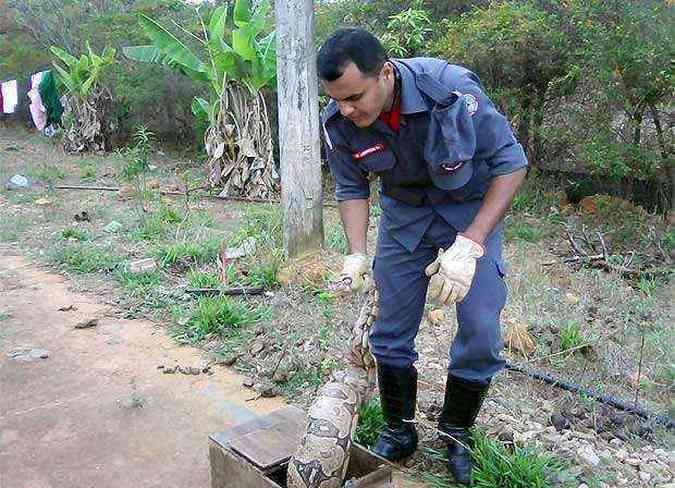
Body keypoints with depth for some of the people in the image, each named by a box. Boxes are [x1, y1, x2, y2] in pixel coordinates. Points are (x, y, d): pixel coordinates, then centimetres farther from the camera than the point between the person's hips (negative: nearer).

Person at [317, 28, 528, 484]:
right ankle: (399, 432, 24)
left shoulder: (452, 90, -32)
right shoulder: (339, 122, -19)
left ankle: (456, 435, 17)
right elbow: (352, 188, -3)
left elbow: (511, 163, -22)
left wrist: (469, 244, -29)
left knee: (481, 332, -8)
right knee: (391, 331, 2)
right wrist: (357, 254, -18)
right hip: (404, 213, 3)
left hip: (472, 211, -2)